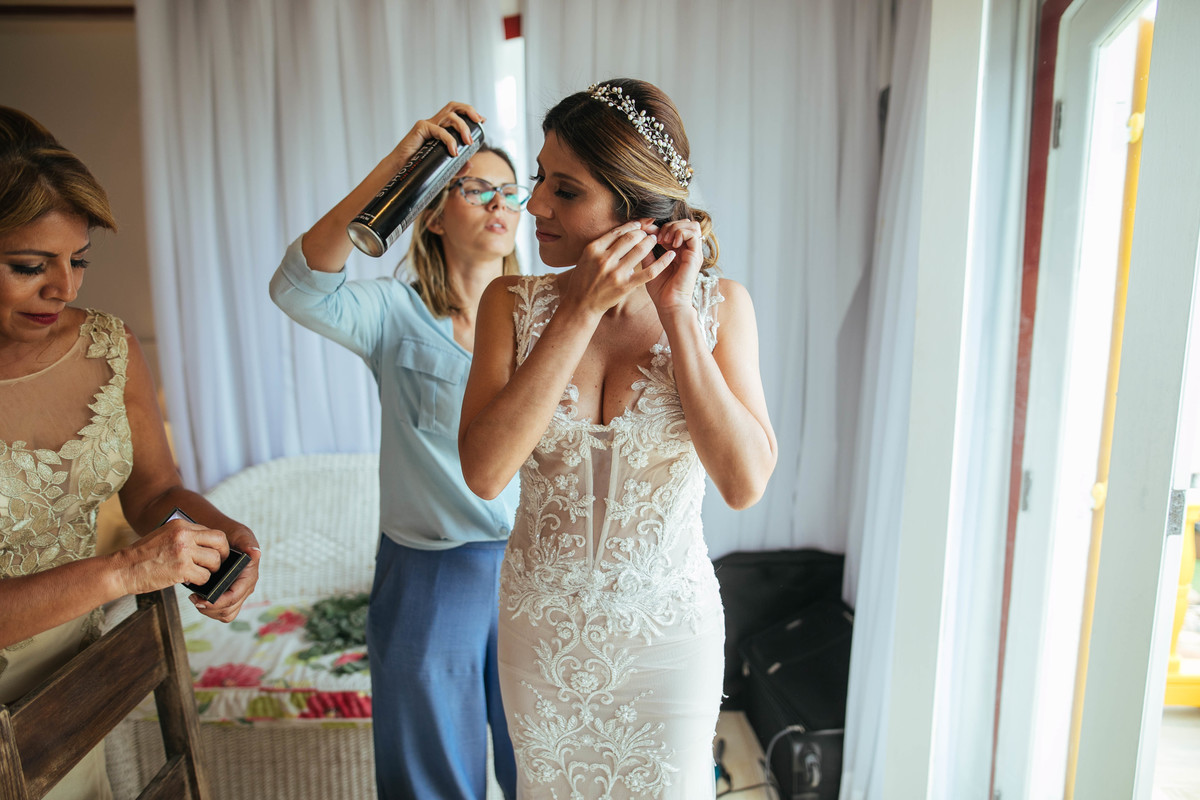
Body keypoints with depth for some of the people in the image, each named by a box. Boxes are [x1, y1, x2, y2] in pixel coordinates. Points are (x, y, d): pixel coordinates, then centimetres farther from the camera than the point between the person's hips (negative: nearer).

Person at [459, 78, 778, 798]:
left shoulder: (720, 305, -12)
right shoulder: (513, 303, -11)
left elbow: (745, 483, -22)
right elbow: (484, 471, -23)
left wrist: (675, 311, -23)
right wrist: (583, 312, -26)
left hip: (669, 629, -1)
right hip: (541, 627, 2)